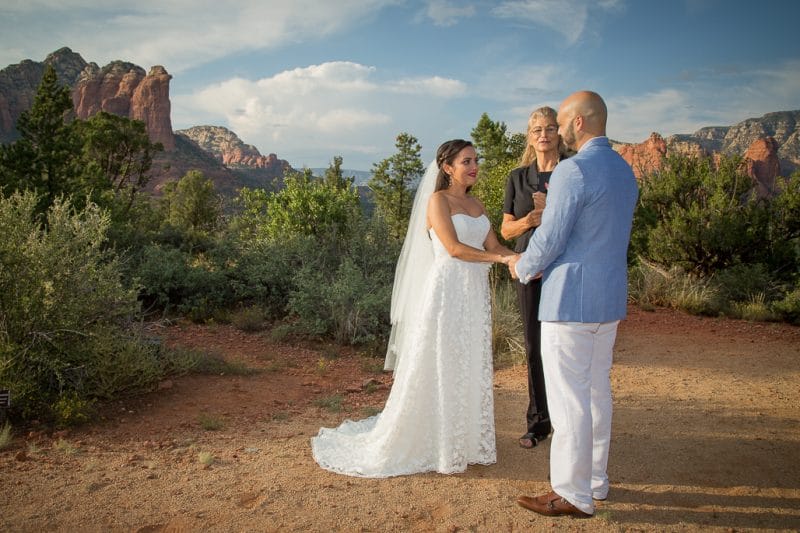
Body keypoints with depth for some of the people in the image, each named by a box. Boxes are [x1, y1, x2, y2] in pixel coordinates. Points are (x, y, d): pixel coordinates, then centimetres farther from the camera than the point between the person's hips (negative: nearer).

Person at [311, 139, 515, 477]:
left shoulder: (476, 205, 15)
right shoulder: (438, 200, -6)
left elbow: (493, 246, 9)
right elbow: (454, 248, -17)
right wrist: (501, 259, -18)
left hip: (475, 295, 7)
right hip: (447, 293, -7)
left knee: (471, 369, 12)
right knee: (440, 370, 1)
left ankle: (466, 440, 25)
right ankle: (434, 444, 16)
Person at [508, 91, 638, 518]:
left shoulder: (572, 170, -17)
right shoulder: (624, 171, 13)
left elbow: (549, 238, -17)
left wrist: (522, 267, 2)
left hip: (570, 299, -9)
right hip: (610, 298, 9)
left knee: (568, 398, 0)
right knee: (596, 391, 17)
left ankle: (572, 495, 10)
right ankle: (594, 480, 29)